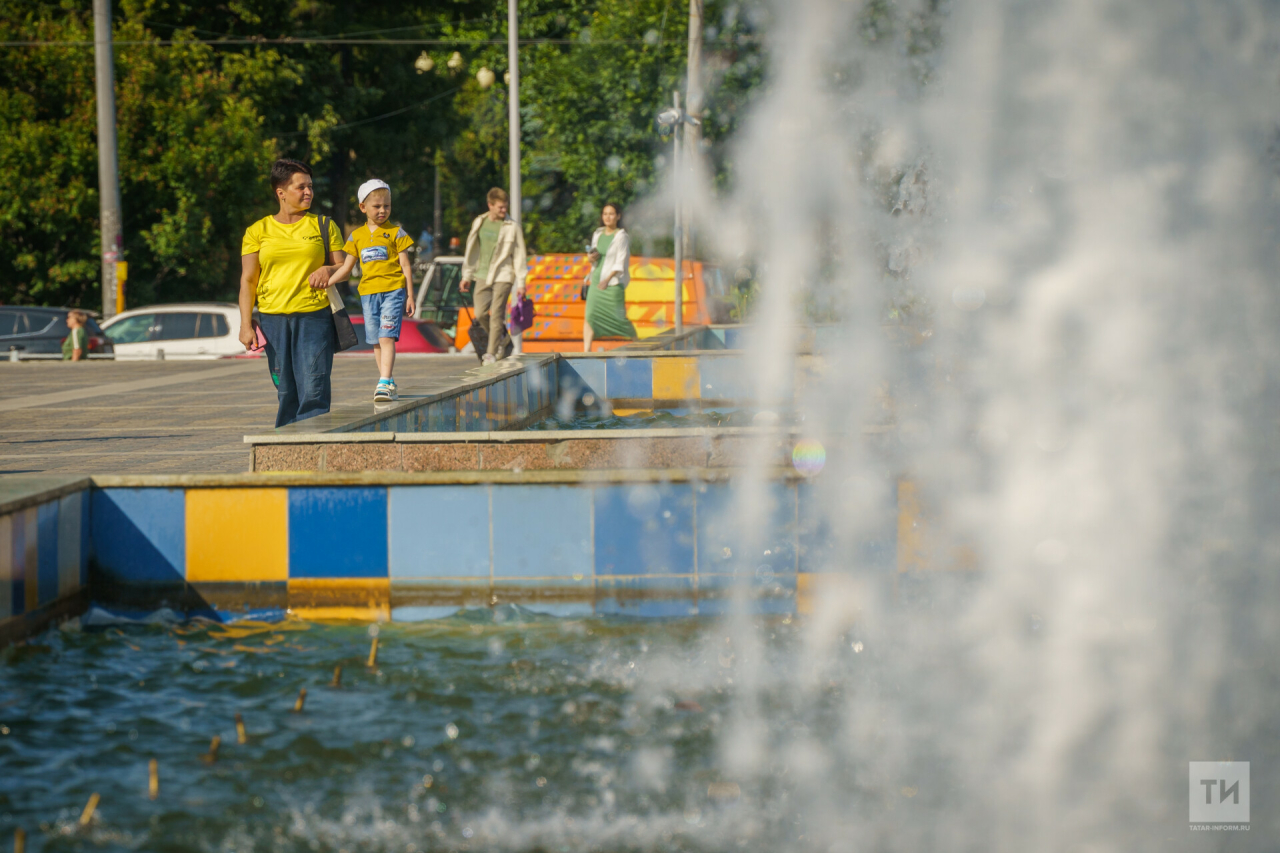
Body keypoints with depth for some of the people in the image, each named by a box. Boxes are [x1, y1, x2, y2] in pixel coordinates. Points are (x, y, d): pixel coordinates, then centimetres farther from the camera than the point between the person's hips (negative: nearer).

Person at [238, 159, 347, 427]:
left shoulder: (324, 226, 9)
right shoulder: (258, 231, 7)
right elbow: (248, 280, 5)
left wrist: (329, 270, -11)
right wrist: (246, 324, -4)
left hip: (314, 317, -1)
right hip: (273, 318, 1)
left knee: (314, 390, -11)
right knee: (286, 392, 3)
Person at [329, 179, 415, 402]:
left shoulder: (396, 233, 3)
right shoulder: (357, 236, 11)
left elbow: (406, 266, 3)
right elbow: (346, 269, 15)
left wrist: (410, 296, 0)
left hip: (393, 291, -4)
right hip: (368, 292, 4)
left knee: (386, 337, -16)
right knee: (377, 341, 8)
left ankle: (384, 383, -22)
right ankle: (389, 383, 17)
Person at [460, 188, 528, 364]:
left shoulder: (511, 227, -4)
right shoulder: (480, 223, 7)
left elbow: (519, 256, -2)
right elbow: (471, 250, 15)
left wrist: (521, 283, -5)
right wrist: (466, 276, 14)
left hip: (502, 277, -4)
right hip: (482, 275, 4)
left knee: (496, 315, -7)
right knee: (481, 313, 0)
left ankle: (491, 353, 1)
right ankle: (499, 338, 25)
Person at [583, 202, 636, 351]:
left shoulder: (621, 237, -6)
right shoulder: (598, 234, 13)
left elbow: (620, 263, -11)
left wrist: (608, 279, -22)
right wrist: (591, 258, -3)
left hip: (613, 282, -5)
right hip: (596, 280, 5)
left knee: (618, 316, -2)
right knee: (589, 315, -8)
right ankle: (586, 350, -11)